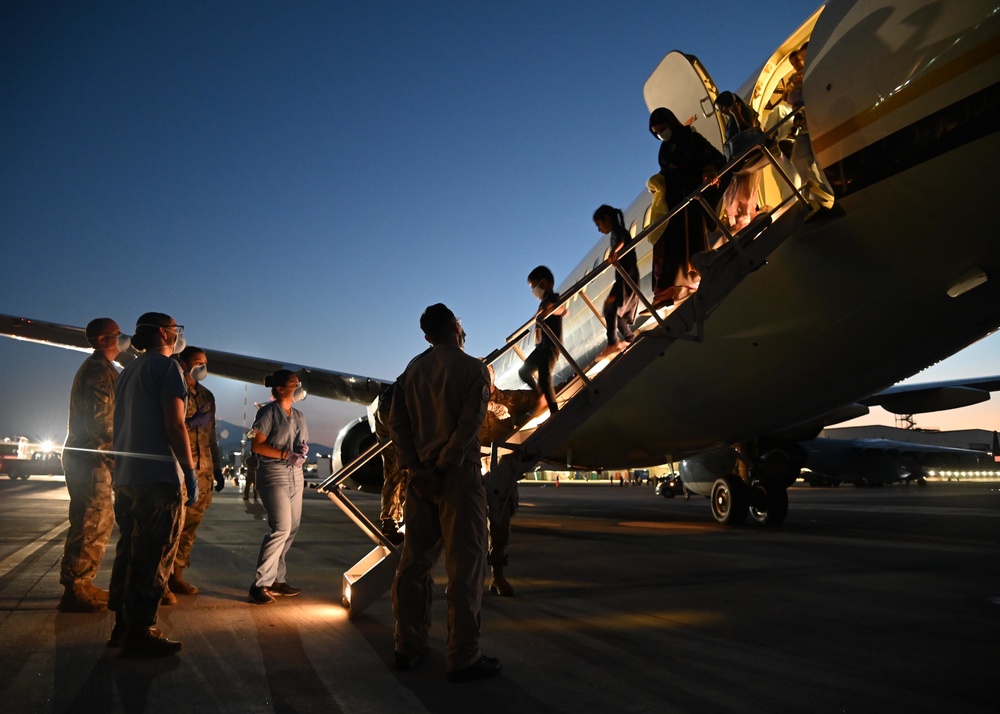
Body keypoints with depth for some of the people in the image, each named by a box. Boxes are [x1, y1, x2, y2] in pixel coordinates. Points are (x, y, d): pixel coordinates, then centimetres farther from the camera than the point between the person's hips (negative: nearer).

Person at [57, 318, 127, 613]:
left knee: (102, 521, 14)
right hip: (91, 458, -10)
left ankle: (82, 584, 21)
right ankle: (75, 590, -1)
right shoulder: (100, 369, -13)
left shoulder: (99, 368, 20)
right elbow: (98, 417, -21)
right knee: (91, 524, -7)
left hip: (89, 457, 10)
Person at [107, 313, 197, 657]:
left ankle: (123, 626, 23)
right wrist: (190, 473, -13)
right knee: (153, 557, -3)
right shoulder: (167, 366, -9)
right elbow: (175, 425, -16)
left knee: (130, 551, 16)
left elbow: (120, 424, 21)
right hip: (159, 477, -9)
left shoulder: (129, 370, 18)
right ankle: (139, 632, 2)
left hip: (126, 476, 9)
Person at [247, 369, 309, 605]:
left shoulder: (298, 415, 15)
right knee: (281, 528, -14)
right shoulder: (268, 412, -6)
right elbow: (256, 445, -12)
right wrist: (285, 455, -19)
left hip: (295, 475, 8)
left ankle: (276, 579, 17)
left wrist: (302, 452, -1)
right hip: (274, 474, -8)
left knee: (291, 528, 7)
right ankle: (260, 584, -5)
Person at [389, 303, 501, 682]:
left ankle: (408, 647, 24)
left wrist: (415, 468, -5)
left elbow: (396, 422, 2)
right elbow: (470, 424, -17)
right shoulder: (472, 368, -6)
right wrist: (443, 468, -15)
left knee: (415, 561, 13)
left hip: (420, 476, 6)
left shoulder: (411, 370, 10)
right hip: (458, 474, -6)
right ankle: (463, 657, 6)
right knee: (465, 565, 1)